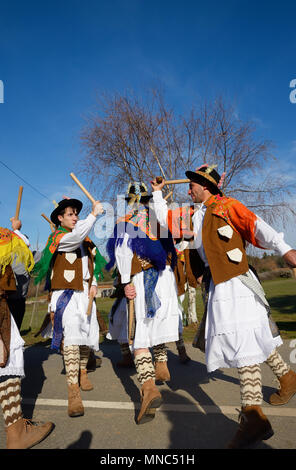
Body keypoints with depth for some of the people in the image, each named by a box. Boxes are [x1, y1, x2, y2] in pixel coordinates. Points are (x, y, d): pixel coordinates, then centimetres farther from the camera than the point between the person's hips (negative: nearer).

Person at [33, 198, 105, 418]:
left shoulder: (86, 240, 16)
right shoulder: (57, 237, -5)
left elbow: (93, 261, 19)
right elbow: (76, 236, -27)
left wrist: (94, 284, 5)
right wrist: (94, 214, -24)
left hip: (85, 294, 6)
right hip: (65, 294, -6)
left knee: (87, 334, 11)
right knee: (70, 335, -18)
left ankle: (83, 371, 34)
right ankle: (73, 388, -14)